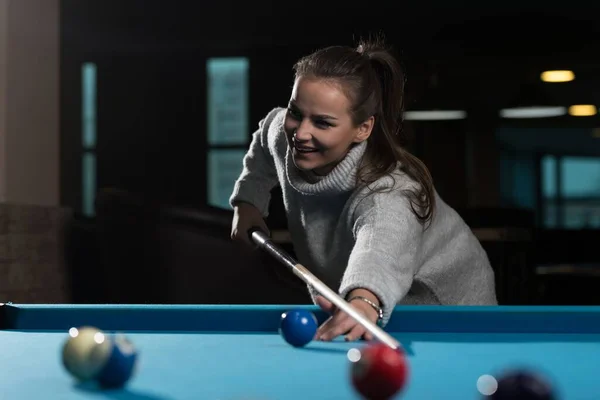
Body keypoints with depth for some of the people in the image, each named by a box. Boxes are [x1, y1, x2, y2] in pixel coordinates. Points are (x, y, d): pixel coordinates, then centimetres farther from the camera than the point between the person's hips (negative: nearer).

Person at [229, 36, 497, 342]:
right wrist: (248, 201, -1)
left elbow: (382, 249, -65)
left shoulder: (389, 191, -41)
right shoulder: (283, 130, -18)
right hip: (343, 300, 6)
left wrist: (364, 301, -86)